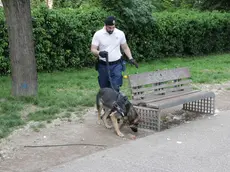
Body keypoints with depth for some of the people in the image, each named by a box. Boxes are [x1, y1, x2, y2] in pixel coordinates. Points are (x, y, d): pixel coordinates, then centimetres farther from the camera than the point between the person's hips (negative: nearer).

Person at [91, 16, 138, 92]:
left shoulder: (120, 33, -1)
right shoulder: (98, 34, -7)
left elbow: (125, 48, 10)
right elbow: (93, 49, -8)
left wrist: (131, 58, -2)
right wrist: (99, 53, -29)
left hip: (116, 65, 0)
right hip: (103, 65, 0)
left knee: (115, 88, -9)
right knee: (104, 88, 12)